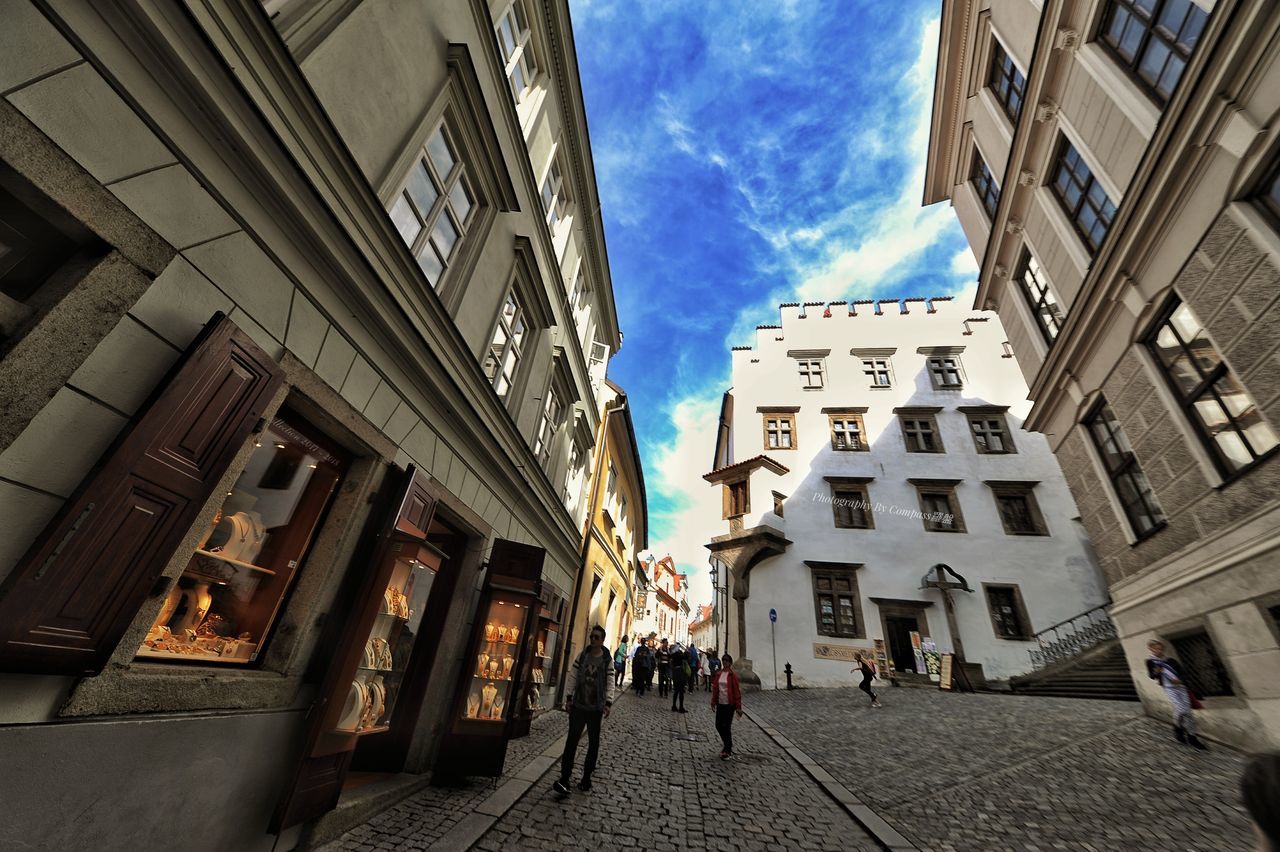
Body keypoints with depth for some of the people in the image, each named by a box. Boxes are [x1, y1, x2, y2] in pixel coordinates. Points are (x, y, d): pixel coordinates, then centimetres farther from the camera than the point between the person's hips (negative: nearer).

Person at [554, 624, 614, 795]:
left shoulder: (607, 660, -6)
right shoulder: (582, 655, -1)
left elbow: (610, 683, -4)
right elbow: (572, 677, 2)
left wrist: (608, 703, -11)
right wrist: (568, 697, -1)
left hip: (596, 708, 0)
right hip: (578, 705, 0)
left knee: (593, 743, 11)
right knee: (572, 740, -3)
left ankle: (586, 777, 26)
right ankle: (564, 778, 4)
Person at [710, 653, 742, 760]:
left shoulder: (733, 675, -11)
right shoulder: (718, 674, 4)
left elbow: (737, 691, -11)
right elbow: (715, 688, 10)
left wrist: (738, 707, -12)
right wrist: (713, 702, 9)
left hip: (729, 704, -5)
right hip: (720, 703, 6)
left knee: (726, 727, -1)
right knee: (718, 725, 9)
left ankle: (728, 751, 17)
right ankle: (728, 745, 32)